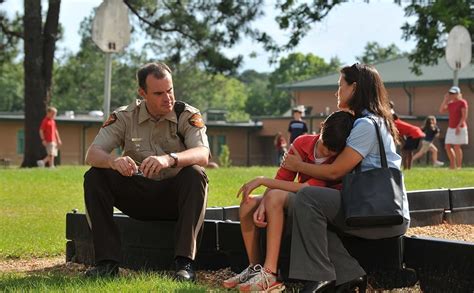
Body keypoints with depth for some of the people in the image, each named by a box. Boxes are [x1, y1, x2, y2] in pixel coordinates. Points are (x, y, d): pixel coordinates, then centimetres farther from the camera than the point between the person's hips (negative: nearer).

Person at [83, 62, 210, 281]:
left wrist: (169, 159, -48)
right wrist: (114, 161, -38)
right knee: (94, 177, -20)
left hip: (175, 197, -2)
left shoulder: (188, 115, -8)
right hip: (137, 196, 2)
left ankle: (184, 262, -34)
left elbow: (202, 154, -26)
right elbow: (92, 154, -13)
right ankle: (107, 261, -21)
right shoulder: (125, 117, -3)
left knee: (195, 174, -33)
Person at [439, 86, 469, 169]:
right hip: (451, 128, 8)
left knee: (456, 147, -9)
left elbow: (464, 116, -14)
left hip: (460, 128, -8)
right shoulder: (450, 103, 12)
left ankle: (459, 166, -2)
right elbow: (441, 110, 6)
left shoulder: (462, 102, -9)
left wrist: (459, 126, -21)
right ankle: (453, 165, 17)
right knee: (447, 147, 6)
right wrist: (445, 100, 2)